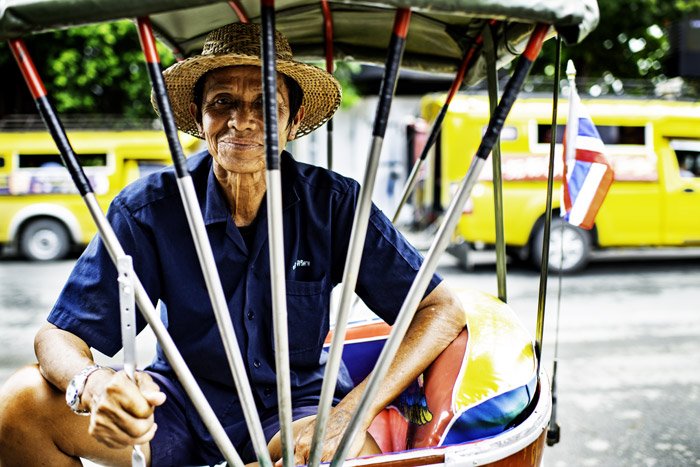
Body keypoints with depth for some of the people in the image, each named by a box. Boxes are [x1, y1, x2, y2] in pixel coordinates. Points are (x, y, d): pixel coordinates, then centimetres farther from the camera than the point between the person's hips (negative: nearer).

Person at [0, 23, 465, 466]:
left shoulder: (333, 204, -12)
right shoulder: (150, 208, -11)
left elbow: (443, 310, -11)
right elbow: (59, 336, -11)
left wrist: (350, 414, -26)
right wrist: (93, 384, -38)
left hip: (293, 409, -1)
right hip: (180, 405, 2)